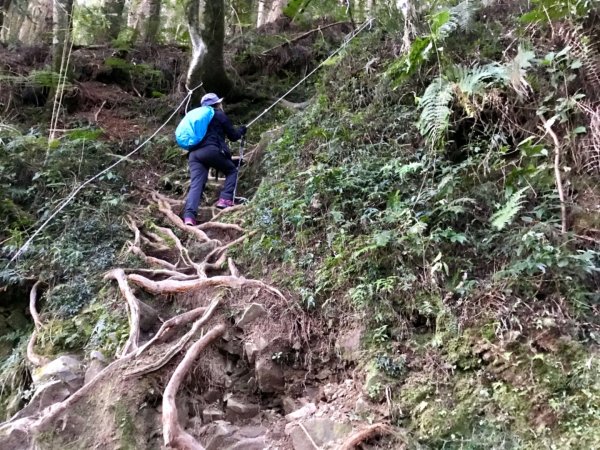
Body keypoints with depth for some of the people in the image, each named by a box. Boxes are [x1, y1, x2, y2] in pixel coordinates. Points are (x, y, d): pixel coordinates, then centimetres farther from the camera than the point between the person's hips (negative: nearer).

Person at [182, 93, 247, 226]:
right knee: (232, 171, 15)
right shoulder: (219, 114, 13)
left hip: (193, 153, 6)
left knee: (196, 184, -5)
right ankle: (225, 199, -4)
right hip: (210, 150, -5)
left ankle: (189, 215, -25)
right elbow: (233, 136, 15)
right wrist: (241, 130, 36)